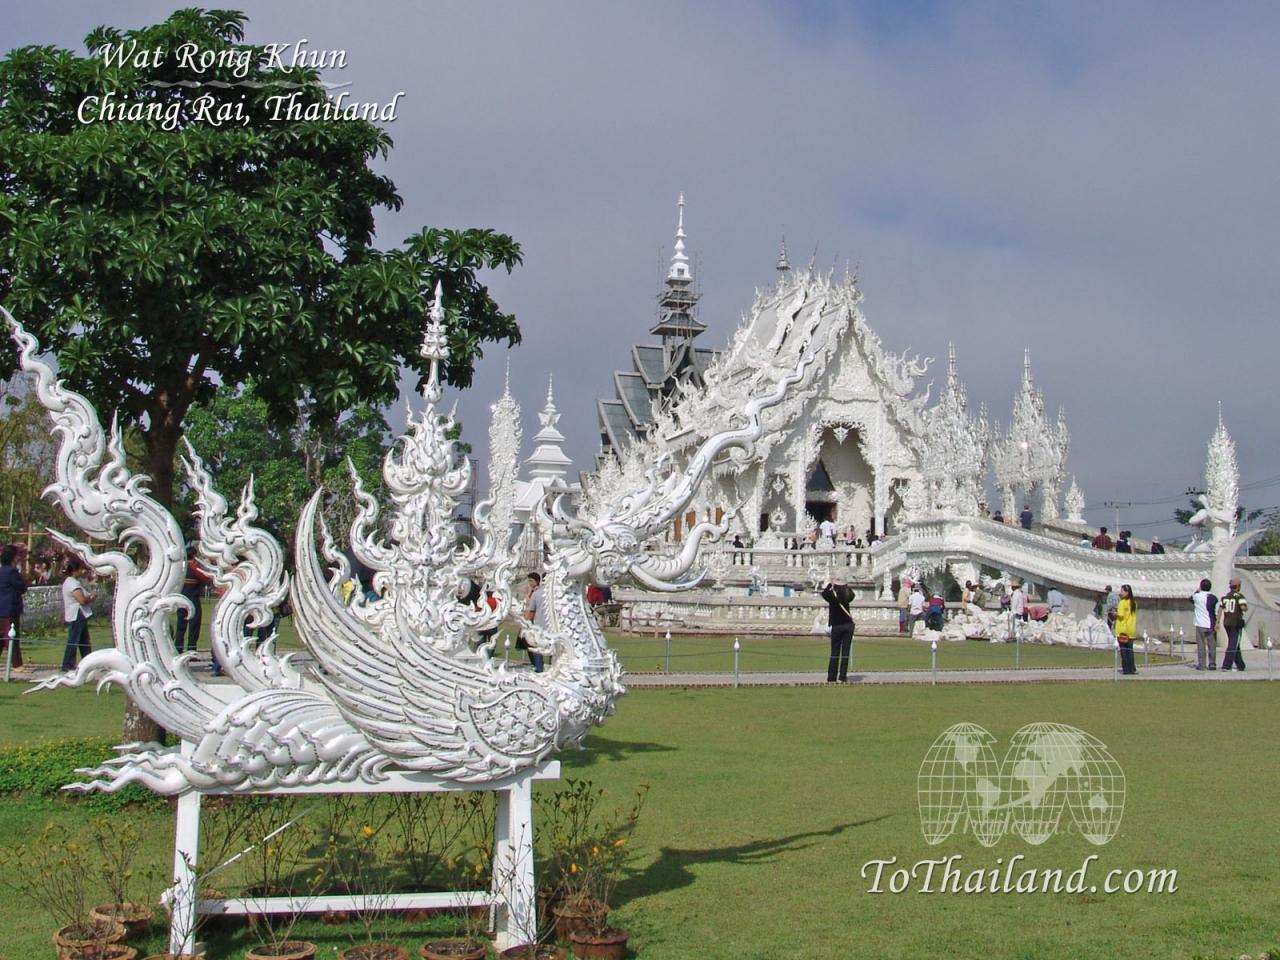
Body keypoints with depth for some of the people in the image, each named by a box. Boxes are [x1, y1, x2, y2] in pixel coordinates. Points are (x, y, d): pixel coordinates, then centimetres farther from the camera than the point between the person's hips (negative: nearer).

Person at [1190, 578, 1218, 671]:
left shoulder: (1197, 596, -4)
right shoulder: (1214, 598, -2)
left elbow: (1191, 598, 21)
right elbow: (1217, 613, -1)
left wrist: (1197, 591, 28)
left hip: (1200, 625, -1)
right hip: (1211, 625, 1)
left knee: (1201, 645, 1)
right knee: (1212, 645, 6)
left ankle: (1201, 665, -1)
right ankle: (1212, 664, 7)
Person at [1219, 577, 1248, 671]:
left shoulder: (1225, 596, 10)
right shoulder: (1240, 596, -10)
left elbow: (1220, 609, 8)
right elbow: (1243, 608, -23)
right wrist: (1247, 608, 1)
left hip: (1226, 623, 6)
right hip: (1236, 623, -6)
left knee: (1235, 645, 16)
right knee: (1233, 645, -4)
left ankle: (1240, 666, 23)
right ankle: (1226, 666, -10)